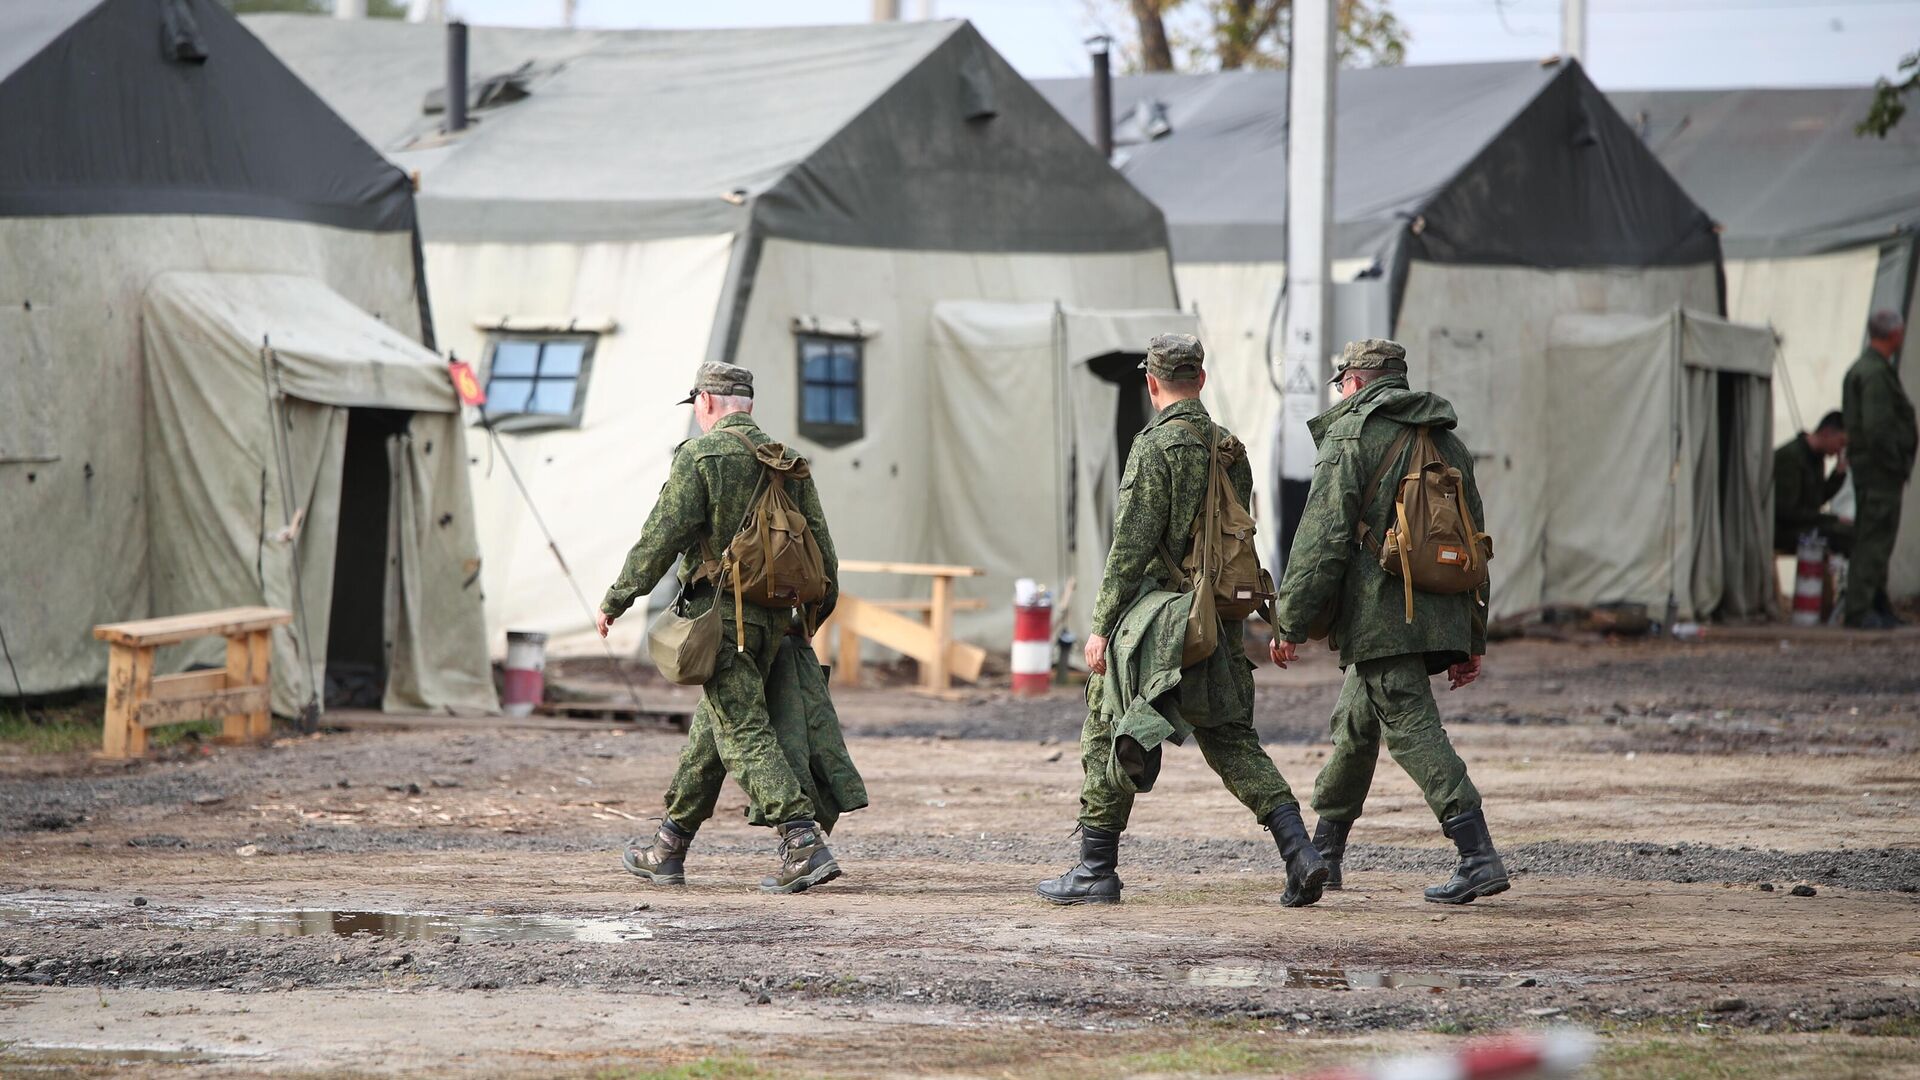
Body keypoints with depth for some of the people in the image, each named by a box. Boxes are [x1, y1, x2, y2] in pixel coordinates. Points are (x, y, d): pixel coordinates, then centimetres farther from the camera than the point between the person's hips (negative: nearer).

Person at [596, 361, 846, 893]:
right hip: (773, 618, 7)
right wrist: (815, 617, 20)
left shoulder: (699, 455, -7)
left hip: (720, 613, -7)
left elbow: (662, 537, -11)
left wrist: (616, 600, -3)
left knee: (745, 734, -10)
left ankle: (804, 845, -22)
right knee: (711, 729, 17)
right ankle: (669, 851, 25)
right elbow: (820, 548, 12)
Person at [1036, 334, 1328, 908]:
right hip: (1219, 620, 7)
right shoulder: (1231, 447, 10)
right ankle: (1298, 849, -7)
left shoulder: (1156, 447, -13)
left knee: (1108, 740, 5)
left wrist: (1102, 624, -13)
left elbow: (1131, 546, -16)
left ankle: (1096, 870, 8)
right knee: (1231, 740, 9)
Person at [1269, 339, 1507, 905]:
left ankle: (1479, 857, -20)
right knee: (1355, 723, 20)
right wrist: (1473, 640, 22)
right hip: (1442, 617, 8)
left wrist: (1290, 621, -7)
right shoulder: (1448, 442, 18)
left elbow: (1321, 538, -11)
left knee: (1411, 729, -10)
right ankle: (1323, 853, 29)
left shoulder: (1351, 436, -4)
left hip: (1379, 614, -8)